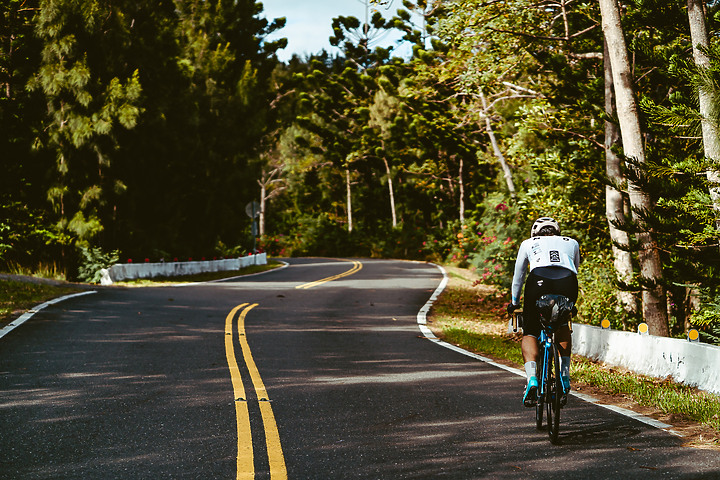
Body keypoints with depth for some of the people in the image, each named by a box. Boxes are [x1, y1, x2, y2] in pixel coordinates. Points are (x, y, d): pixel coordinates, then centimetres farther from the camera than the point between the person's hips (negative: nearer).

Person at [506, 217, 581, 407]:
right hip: (567, 284, 2)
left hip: (539, 282, -2)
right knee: (562, 325, 31)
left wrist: (514, 302, 54)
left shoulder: (529, 243, 31)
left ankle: (532, 380, -10)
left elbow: (518, 276, 40)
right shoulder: (571, 243, 34)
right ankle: (565, 377, 20)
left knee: (530, 334, 13)